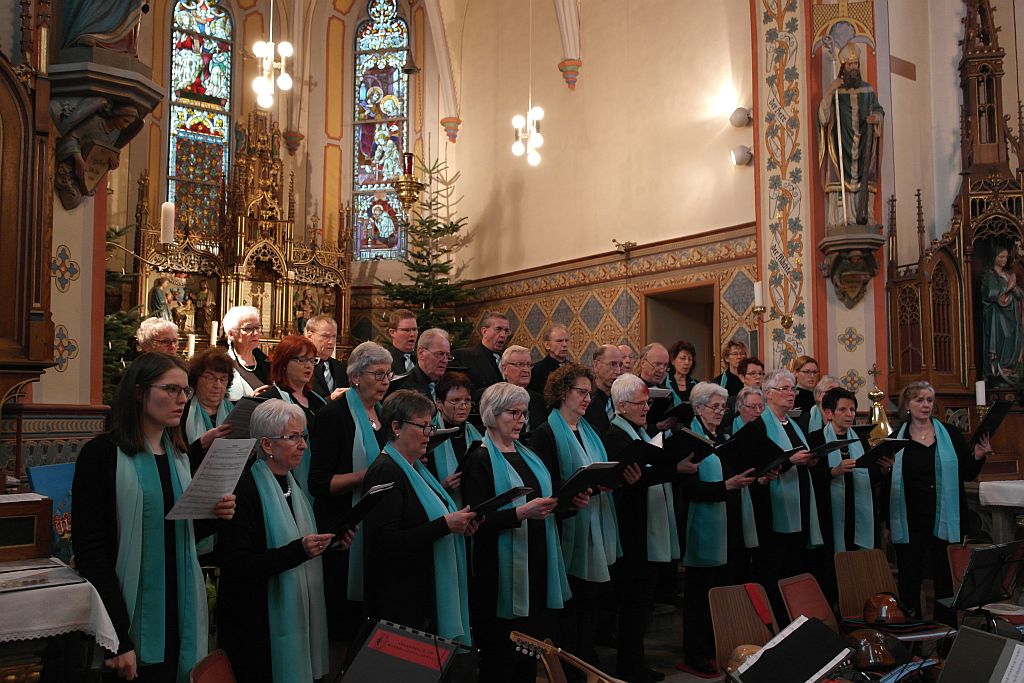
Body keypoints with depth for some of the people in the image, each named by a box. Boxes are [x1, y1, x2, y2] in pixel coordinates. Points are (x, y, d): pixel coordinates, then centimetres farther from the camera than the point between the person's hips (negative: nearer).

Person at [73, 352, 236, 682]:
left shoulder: (179, 455, 8)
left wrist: (213, 516, -5)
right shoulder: (101, 454, -11)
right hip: (131, 618, -6)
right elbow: (91, 552, -14)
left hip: (181, 612, 6)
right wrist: (119, 641, -18)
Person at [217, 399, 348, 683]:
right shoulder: (244, 490, -18)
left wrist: (331, 540, 3)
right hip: (257, 623, -8)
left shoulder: (291, 484, 9)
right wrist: (297, 550, -30)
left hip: (299, 614, 8)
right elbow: (236, 566, -23)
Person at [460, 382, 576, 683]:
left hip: (538, 566, 7)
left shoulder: (528, 455, 15)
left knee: (531, 658, 12)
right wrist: (521, 512, -27)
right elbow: (477, 521, -16)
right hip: (501, 573, -7)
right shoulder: (480, 460, -8)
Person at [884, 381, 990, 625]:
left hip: (945, 520, 0)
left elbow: (968, 475, 8)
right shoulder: (896, 440, 3)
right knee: (909, 579, 5)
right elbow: (887, 484, 6)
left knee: (946, 577, 6)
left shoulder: (950, 435, 5)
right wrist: (886, 523, 2)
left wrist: (978, 457, -11)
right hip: (909, 521, 0)